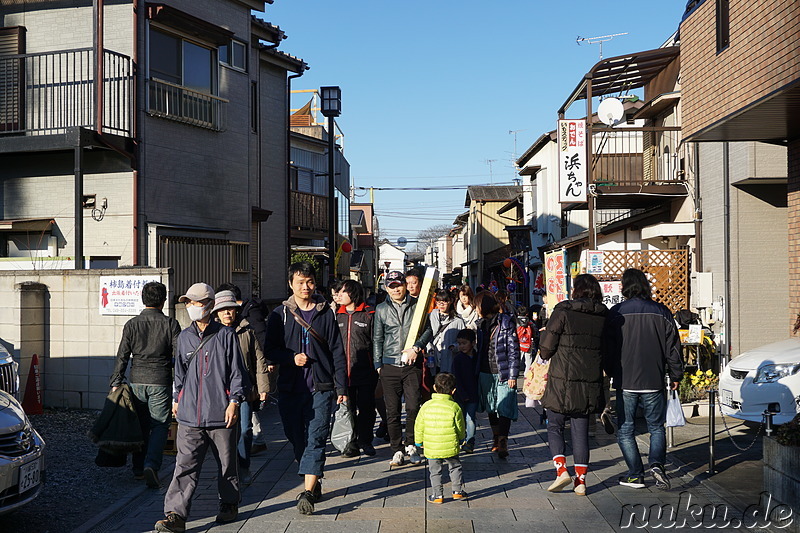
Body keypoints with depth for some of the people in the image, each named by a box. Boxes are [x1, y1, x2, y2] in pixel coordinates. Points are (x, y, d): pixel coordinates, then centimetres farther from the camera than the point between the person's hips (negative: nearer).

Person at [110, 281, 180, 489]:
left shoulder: (132, 324, 1)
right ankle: (151, 465, -17)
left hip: (137, 381, 3)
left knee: (140, 425, 15)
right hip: (160, 382, -3)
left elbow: (122, 357, 1)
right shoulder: (170, 324, -4)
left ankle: (138, 469, 22)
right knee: (159, 426, 2)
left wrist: (116, 383, 6)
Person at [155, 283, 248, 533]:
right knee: (185, 465, -5)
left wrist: (234, 402, -7)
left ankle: (229, 504, 29)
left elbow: (237, 372, -1)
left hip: (221, 413, -3)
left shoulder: (225, 335, -1)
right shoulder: (184, 337, 11)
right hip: (190, 415, 3)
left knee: (226, 463, 10)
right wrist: (176, 399, 24)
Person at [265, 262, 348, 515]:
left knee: (316, 439, -10)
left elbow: (337, 352, 7)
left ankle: (308, 492, -13)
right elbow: (270, 351, 6)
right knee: (296, 438, 9)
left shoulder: (325, 313, 6)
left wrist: (341, 386, 2)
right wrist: (292, 358, -13)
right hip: (290, 388, 2)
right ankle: (314, 483, 26)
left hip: (321, 388, -2)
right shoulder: (280, 314, 7)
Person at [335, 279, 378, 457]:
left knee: (366, 408, 4)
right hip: (343, 371, 3)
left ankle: (365, 441, 20)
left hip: (365, 371, -3)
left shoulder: (369, 314, -1)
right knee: (347, 409, 6)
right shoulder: (336, 315, 11)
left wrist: (377, 366, -7)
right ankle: (351, 443, 16)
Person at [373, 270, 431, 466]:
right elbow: (377, 339, 14)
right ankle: (397, 450, 13)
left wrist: (416, 348, -12)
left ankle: (411, 445, 14)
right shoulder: (382, 309, 10)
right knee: (392, 411, 3)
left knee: (413, 407, -5)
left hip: (412, 365, -1)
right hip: (389, 366, 2)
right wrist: (378, 364, 8)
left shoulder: (417, 305, 4)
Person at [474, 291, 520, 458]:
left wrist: (512, 375, -13)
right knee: (491, 408, 12)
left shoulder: (505, 322, -8)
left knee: (503, 407, -10)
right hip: (486, 373, 6)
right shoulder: (481, 324, 11)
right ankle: (496, 439, 22)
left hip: (503, 373, -6)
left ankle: (503, 443, -13)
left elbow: (514, 349, -9)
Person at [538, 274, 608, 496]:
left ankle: (561, 470, -2)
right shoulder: (603, 316, 3)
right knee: (581, 431, 12)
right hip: (590, 384, 4)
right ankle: (580, 480, 13)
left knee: (555, 427, 12)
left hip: (562, 382, -4)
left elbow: (546, 347, -7)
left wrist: (547, 356, 14)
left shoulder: (563, 311, -9)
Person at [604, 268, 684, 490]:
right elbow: (672, 347, 3)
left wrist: (611, 373, 16)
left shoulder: (615, 313, -4)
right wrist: (675, 376, 14)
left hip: (625, 382, -1)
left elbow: (608, 347, 1)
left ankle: (636, 474, 8)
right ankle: (657, 464, -6)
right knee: (656, 427, 15)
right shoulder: (661, 312, 0)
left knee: (625, 430, 10)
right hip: (654, 382, 1)